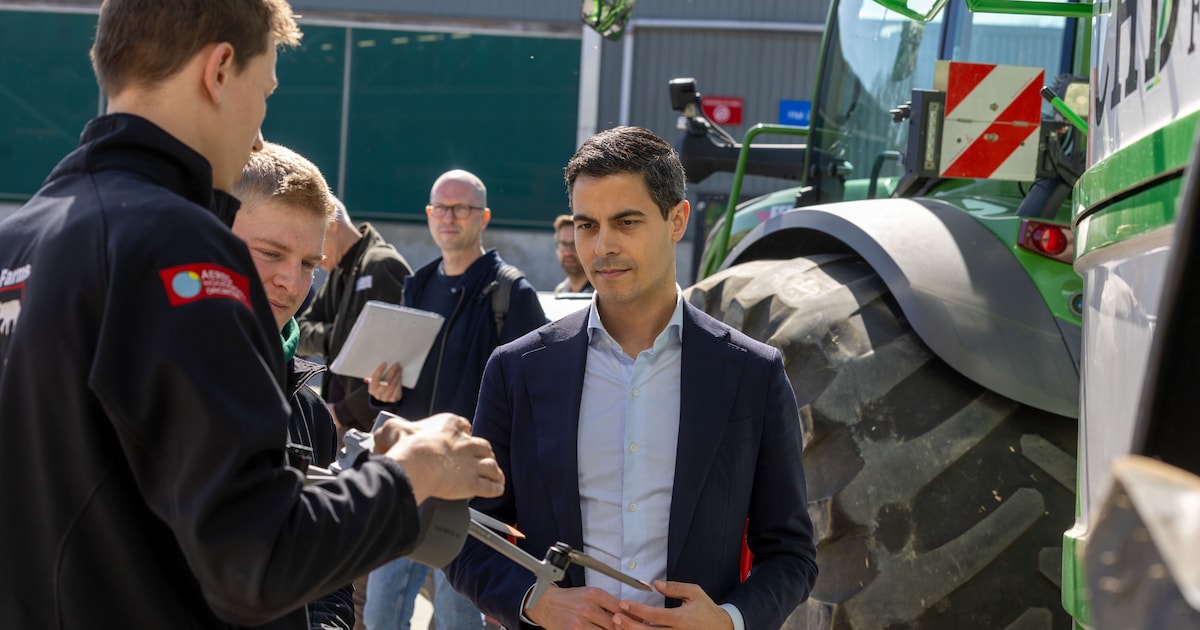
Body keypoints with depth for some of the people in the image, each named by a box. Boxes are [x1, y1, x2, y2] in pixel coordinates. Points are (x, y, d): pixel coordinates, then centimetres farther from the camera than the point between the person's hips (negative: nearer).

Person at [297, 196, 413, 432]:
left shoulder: (384, 266, -13)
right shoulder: (339, 273, 15)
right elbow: (302, 332, 15)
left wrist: (344, 412, -18)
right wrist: (332, 337, -8)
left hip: (374, 424, -8)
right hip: (342, 423, 8)